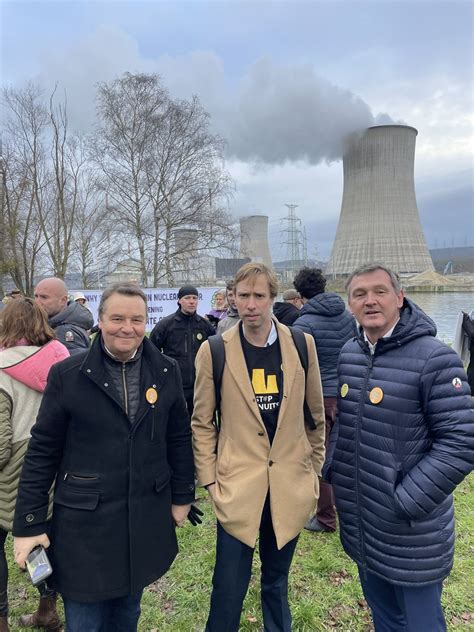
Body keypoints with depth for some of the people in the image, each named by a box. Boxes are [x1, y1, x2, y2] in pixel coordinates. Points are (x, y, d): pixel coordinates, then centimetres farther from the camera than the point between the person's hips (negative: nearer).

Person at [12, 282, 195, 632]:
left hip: (146, 522, 3)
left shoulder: (167, 371, -3)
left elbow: (179, 438, 4)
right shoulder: (67, 375, -11)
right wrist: (29, 523, -4)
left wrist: (182, 496, 7)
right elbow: (43, 451, -6)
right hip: (85, 525, -2)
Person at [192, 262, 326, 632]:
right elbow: (202, 423, -1)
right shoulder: (215, 351, -8)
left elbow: (315, 414, 5)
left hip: (290, 485, 2)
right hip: (237, 484, -2)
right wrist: (208, 479, -2)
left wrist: (315, 470, 8)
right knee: (229, 586, 9)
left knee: (277, 579, 21)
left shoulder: (302, 345, -3)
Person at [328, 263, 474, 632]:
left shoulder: (435, 359, -17)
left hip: (412, 534, -5)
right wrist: (333, 473, 4)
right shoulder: (346, 356, 1)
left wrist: (404, 503, -19)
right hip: (359, 526, 5)